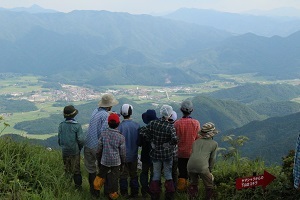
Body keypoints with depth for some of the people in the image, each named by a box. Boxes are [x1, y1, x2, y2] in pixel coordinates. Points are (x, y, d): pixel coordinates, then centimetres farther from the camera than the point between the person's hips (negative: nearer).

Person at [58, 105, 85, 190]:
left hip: (65, 151, 3)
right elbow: (81, 140, -16)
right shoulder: (77, 125, -17)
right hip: (75, 151, -3)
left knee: (67, 170, 19)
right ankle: (78, 186, 18)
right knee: (76, 170, 11)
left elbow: (59, 139, 0)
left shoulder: (61, 125, -8)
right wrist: (80, 148, 4)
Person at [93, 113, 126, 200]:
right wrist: (123, 162, 12)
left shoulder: (103, 134, -9)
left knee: (102, 174, 22)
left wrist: (99, 160, 14)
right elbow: (123, 152, -5)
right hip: (116, 162, -1)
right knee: (113, 179, 10)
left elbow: (99, 149, 0)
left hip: (104, 161, 1)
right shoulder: (121, 137, -13)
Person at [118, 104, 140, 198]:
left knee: (123, 175, 10)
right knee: (134, 174, 16)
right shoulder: (137, 125, -10)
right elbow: (139, 141, -2)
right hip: (134, 155, 3)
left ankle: (124, 193, 15)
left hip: (123, 155, -3)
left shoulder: (120, 126, -19)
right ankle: (134, 193, 22)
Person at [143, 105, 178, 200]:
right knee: (168, 174, 14)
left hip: (155, 153, 3)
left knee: (156, 174, 16)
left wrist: (152, 142, 4)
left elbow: (146, 135, -6)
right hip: (167, 154, -2)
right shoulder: (170, 127, -20)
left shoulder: (153, 123, -10)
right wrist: (169, 144, -10)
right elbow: (175, 140, -28)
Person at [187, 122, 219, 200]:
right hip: (202, 167, -4)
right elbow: (212, 159, 13)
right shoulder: (214, 144, 12)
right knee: (209, 186, 17)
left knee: (193, 183, 27)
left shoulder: (196, 141, 23)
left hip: (190, 165, 4)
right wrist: (210, 171, 24)